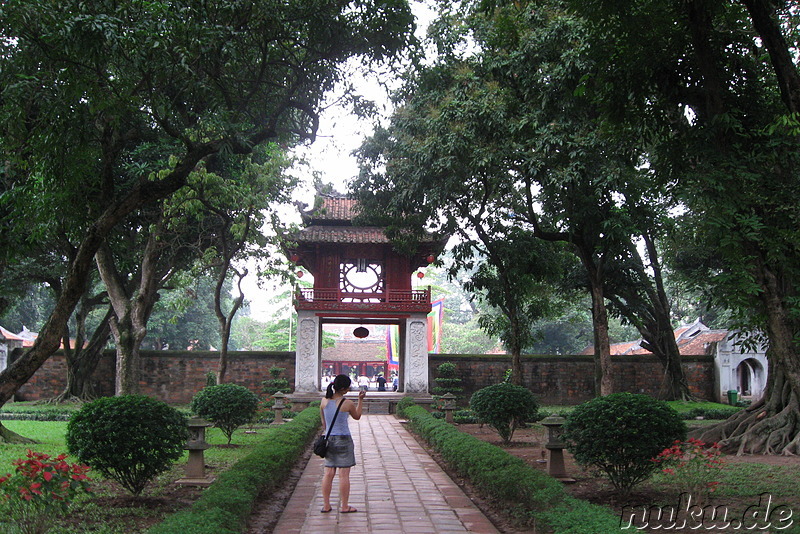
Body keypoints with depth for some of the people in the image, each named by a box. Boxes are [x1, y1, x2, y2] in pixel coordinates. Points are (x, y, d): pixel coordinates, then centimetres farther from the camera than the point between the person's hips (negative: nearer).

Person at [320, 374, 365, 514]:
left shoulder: (324, 401, 0)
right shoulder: (347, 403, -14)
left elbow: (323, 422, 10)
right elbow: (357, 416, 6)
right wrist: (360, 400, 11)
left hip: (329, 439, 5)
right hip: (343, 439, -5)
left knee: (329, 473, 9)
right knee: (344, 474, 2)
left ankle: (326, 505, 12)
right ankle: (344, 506, 8)